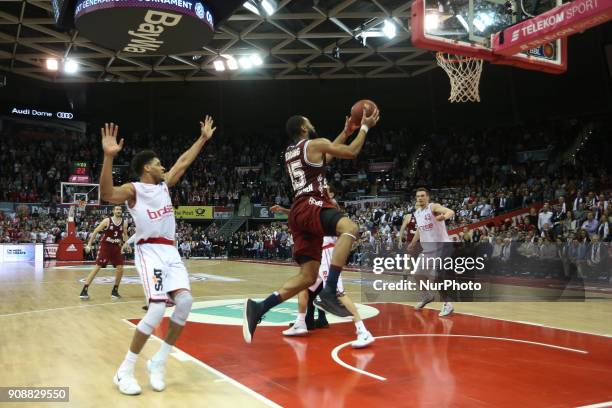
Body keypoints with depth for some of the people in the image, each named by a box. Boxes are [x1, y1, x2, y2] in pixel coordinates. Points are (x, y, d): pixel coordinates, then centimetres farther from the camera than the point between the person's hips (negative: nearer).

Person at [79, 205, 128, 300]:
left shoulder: (124, 222, 1)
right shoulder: (107, 220, -9)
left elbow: (125, 234, 17)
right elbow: (95, 231, -5)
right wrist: (89, 244, -8)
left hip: (116, 247, 4)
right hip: (105, 246, -4)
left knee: (120, 268, -3)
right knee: (97, 267, -9)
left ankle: (115, 290, 13)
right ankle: (84, 290, -7)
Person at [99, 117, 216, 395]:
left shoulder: (164, 185, 17)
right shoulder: (133, 190, -5)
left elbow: (184, 162, 28)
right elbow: (107, 195, -26)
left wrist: (203, 139, 29)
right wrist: (109, 157, -37)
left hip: (170, 251, 7)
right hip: (149, 252, -7)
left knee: (185, 301, -12)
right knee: (157, 309, -20)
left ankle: (158, 363, 3)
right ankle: (124, 371, -4)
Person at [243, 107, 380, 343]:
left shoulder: (289, 153, 27)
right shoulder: (315, 143, 2)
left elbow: (325, 155, 41)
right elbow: (352, 152, 4)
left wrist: (346, 132, 43)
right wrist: (365, 127, 18)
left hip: (299, 212, 9)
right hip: (311, 206, -9)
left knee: (308, 276, 6)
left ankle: (258, 308, -2)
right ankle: (329, 293, -41)